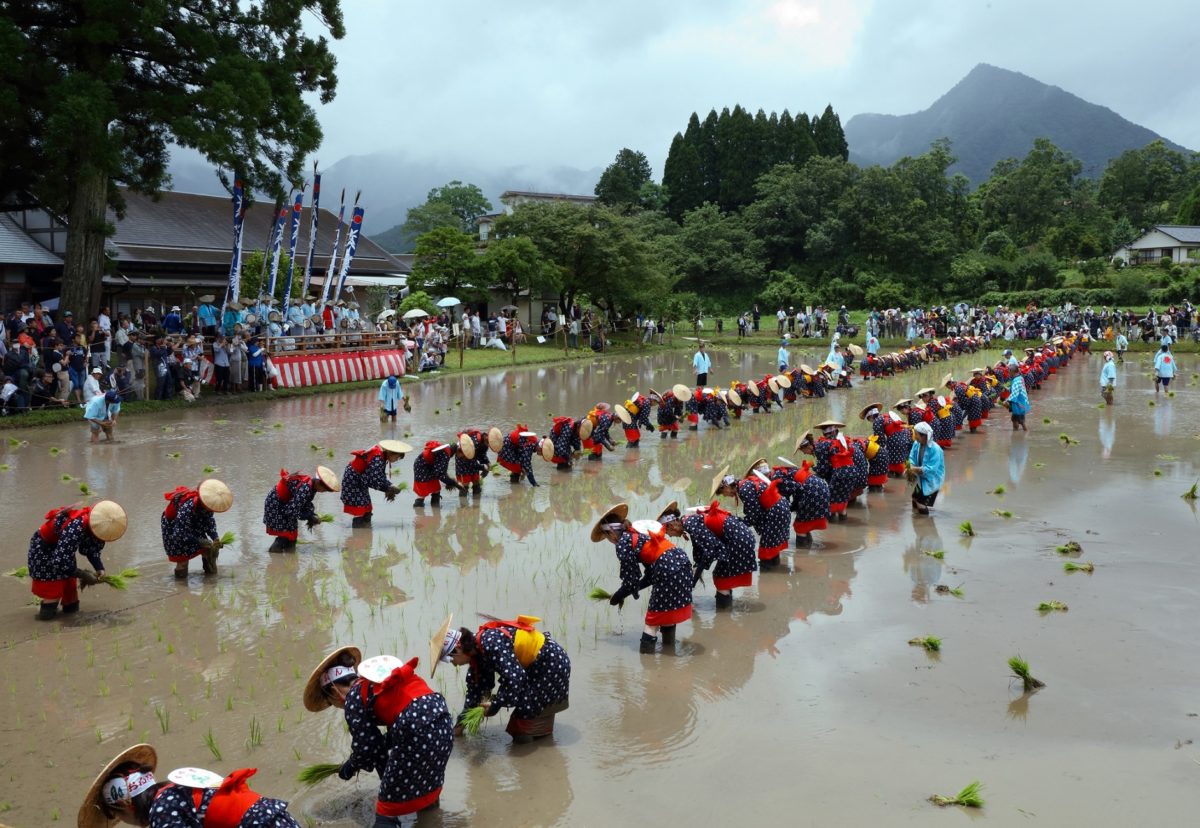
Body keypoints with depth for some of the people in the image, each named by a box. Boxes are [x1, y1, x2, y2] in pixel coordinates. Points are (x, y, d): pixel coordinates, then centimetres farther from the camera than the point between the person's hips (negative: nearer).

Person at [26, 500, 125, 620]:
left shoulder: (95, 524, -18)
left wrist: (100, 568, -20)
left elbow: (92, 549, -3)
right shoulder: (75, 528, -41)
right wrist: (83, 575, -26)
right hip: (43, 552, -7)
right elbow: (60, 561, -35)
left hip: (64, 551, 7)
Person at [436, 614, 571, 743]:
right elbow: (476, 687, 12)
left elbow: (514, 677, -35)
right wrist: (460, 723, 13)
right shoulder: (477, 650, 2)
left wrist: (495, 705, -22)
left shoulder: (491, 643, -30)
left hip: (553, 662, -9)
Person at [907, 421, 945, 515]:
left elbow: (931, 469, -28)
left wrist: (916, 469, -32)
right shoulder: (916, 444, -8)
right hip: (920, 474, 7)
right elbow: (912, 458, -1)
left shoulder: (935, 449, -26)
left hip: (932, 477, -7)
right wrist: (911, 467, -21)